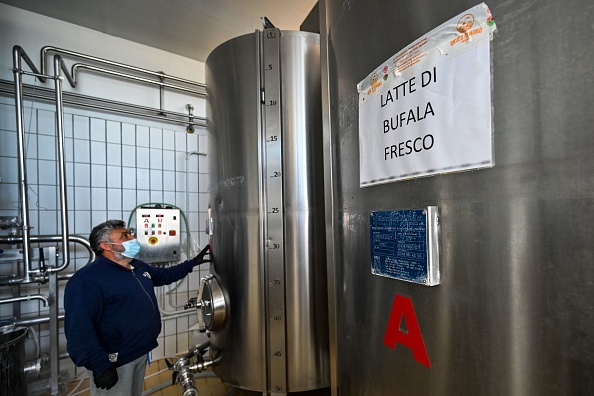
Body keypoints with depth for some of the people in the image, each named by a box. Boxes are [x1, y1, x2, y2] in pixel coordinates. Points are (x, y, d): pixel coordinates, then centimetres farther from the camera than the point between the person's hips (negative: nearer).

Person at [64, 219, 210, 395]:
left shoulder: (139, 267, 6)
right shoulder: (87, 279, -21)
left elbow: (164, 275, 22)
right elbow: (79, 328, -25)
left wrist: (192, 263, 18)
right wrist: (100, 366, -26)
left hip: (141, 352, 8)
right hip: (115, 362, -8)